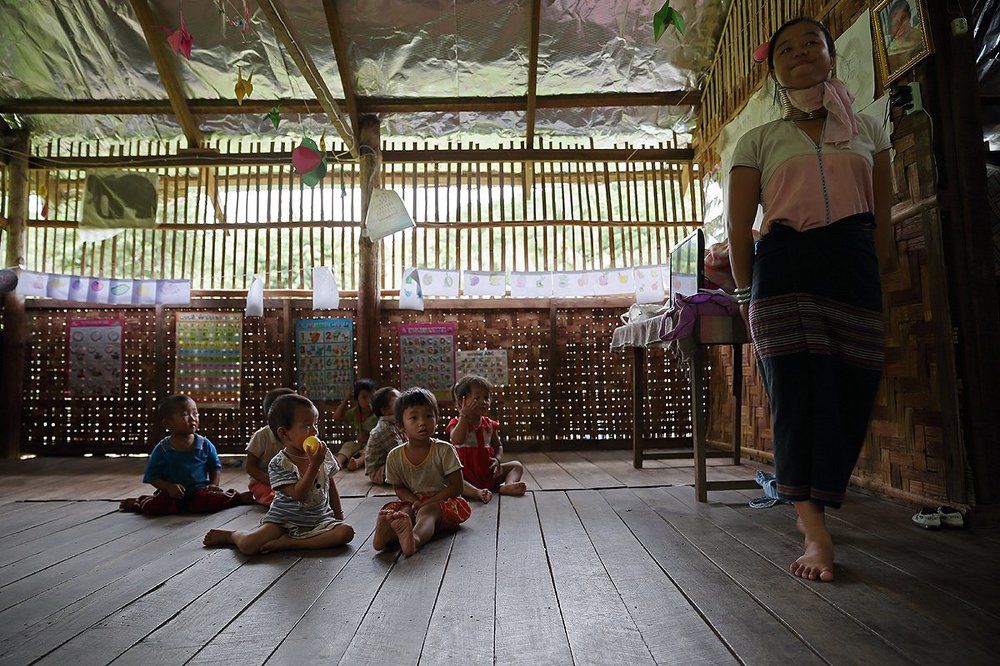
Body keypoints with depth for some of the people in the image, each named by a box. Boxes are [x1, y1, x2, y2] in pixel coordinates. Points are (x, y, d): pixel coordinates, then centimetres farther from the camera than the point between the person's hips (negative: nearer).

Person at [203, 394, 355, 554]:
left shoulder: (324, 454, 1)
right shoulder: (278, 464, -13)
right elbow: (298, 495, -23)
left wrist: (338, 512, 15)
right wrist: (314, 465, -29)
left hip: (319, 520, 4)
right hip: (283, 521, -3)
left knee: (346, 532, -23)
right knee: (247, 545, -23)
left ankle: (287, 542, -17)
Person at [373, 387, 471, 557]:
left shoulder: (444, 450, -10)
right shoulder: (395, 457, -2)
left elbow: (456, 487, -10)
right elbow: (399, 488, 9)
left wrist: (428, 502, -18)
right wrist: (414, 500, -13)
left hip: (442, 501, -4)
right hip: (413, 501, 4)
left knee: (428, 511, -34)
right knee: (405, 510, -28)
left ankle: (415, 539, -65)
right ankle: (388, 535, -58)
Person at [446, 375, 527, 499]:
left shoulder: (489, 424, 7)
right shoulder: (457, 423, -7)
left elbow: (498, 445, 16)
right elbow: (457, 440, -30)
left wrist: (497, 459, -6)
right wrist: (464, 415, -29)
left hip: (489, 471, 5)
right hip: (467, 473, -5)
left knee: (517, 465, -3)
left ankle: (507, 486, -31)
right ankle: (477, 492, -48)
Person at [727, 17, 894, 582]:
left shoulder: (869, 131, 17)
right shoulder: (759, 142, 10)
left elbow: (883, 221, 14)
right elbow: (739, 228, 5)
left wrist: (884, 289, 7)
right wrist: (748, 301, 1)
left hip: (855, 270, 3)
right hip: (784, 270, -2)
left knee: (850, 401, 1)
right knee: (799, 397, -10)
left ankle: (810, 508, 22)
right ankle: (818, 537, -4)